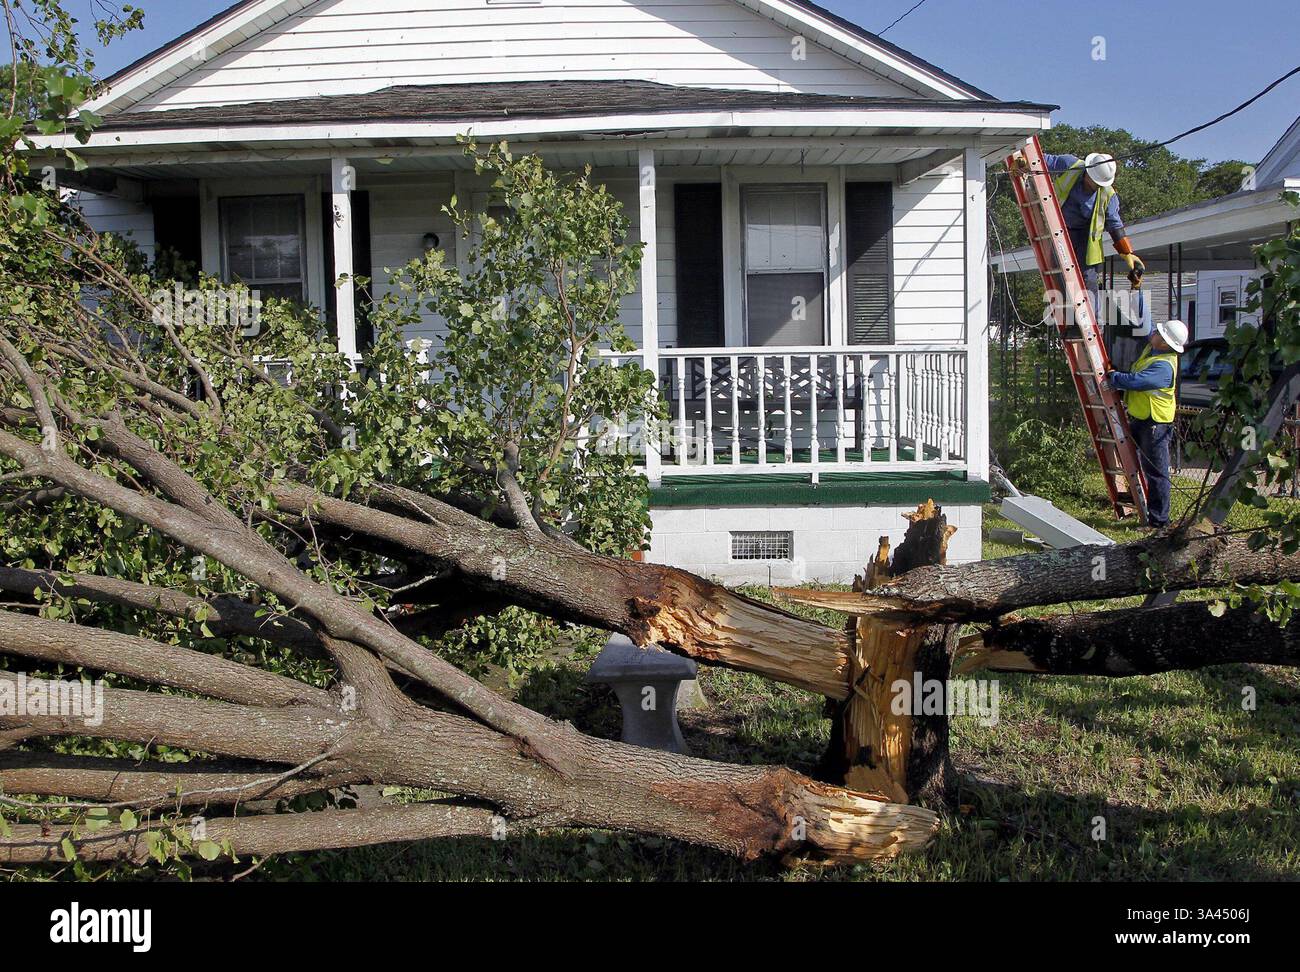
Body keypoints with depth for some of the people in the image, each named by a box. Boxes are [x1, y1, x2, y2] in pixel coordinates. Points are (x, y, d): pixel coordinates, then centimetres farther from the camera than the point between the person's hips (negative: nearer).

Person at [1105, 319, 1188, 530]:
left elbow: (1135, 381, -33)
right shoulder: (1151, 349, 5)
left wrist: (1111, 377, -17)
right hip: (1138, 418, 10)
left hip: (1154, 424, -10)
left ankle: (1159, 519, 1)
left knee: (1156, 472, -4)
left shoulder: (1164, 366, -25)